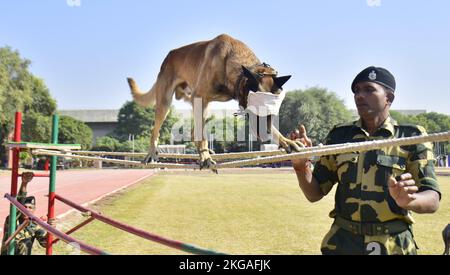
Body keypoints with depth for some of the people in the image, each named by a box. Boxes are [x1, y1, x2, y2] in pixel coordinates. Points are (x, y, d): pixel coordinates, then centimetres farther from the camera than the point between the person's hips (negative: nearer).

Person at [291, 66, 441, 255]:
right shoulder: (339, 136, 3)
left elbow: (433, 200, -10)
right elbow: (314, 194, 4)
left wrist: (408, 200, -32)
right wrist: (301, 165, -15)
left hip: (393, 246, -1)